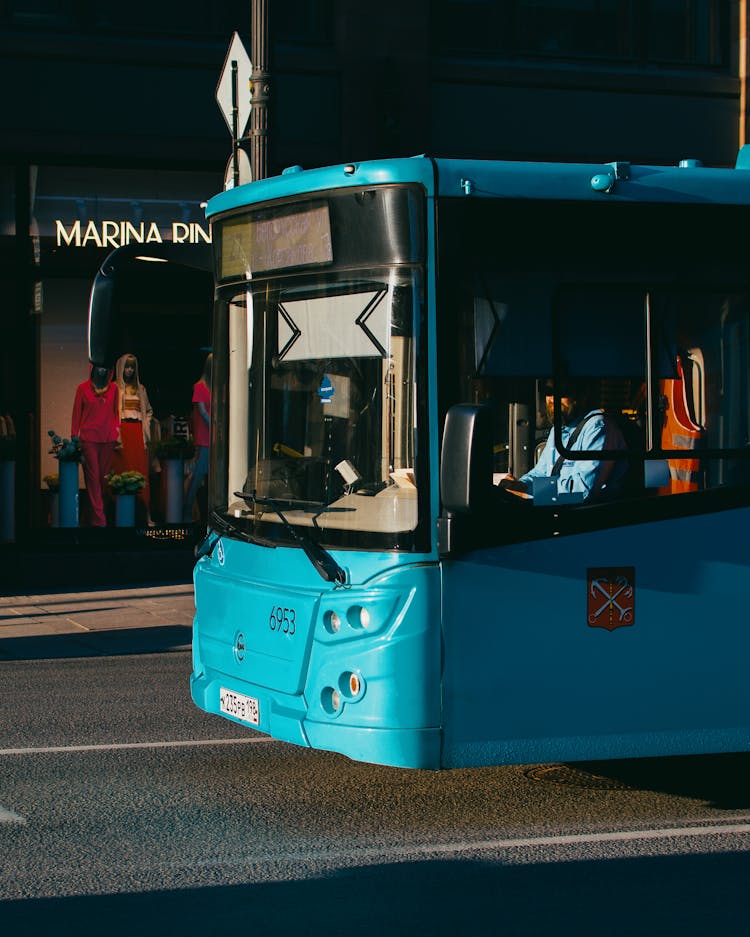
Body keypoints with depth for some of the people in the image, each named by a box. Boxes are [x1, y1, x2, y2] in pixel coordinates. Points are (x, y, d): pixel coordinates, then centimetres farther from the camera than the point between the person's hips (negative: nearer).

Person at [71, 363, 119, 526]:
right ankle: (99, 518, -7)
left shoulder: (113, 388, 9)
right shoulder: (83, 388, 3)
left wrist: (117, 430, 5)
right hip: (89, 438, -2)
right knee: (93, 476, -5)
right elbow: (76, 413, 6)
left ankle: (96, 514, 16)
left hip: (108, 439, 2)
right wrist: (74, 437, 3)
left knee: (103, 476, 5)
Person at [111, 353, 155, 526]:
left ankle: (146, 513, -6)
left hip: (137, 432, 3)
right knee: (123, 470, -8)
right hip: (122, 431, -3)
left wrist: (146, 428, 10)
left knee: (141, 470, -3)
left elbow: (148, 411, 25)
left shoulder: (140, 389, 19)